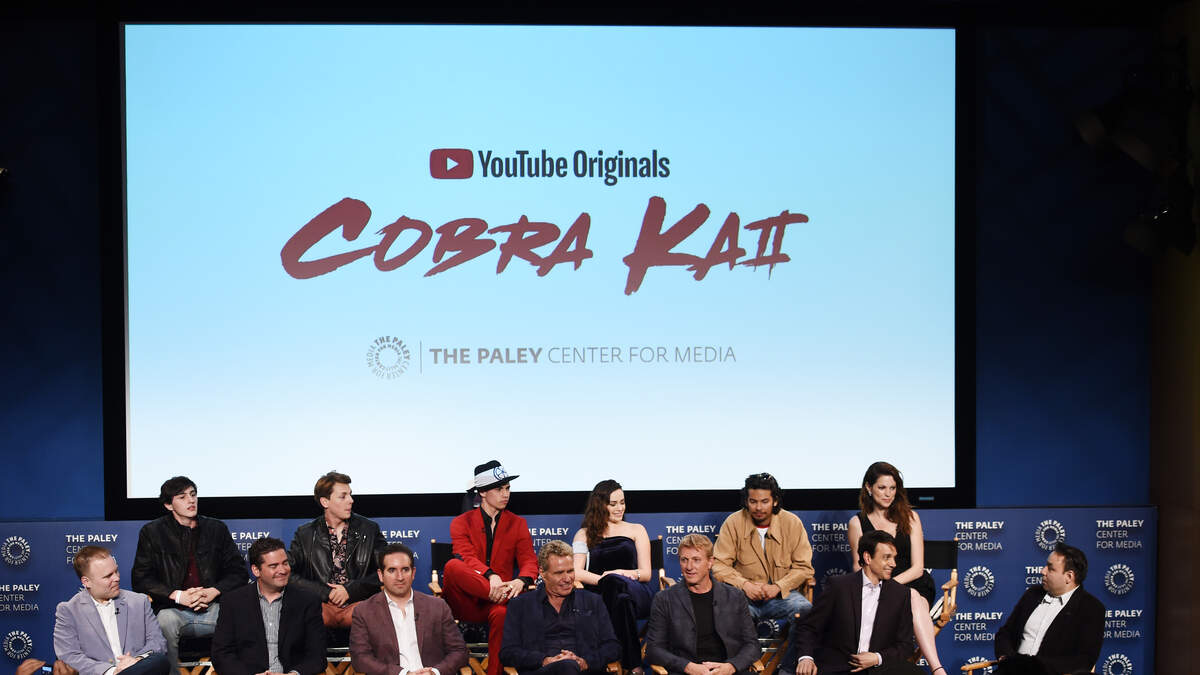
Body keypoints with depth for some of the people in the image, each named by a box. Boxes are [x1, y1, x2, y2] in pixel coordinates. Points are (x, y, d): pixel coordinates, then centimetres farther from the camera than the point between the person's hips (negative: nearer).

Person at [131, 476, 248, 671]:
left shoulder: (216, 529, 15)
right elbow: (140, 579, 2)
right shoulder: (152, 532, 8)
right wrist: (178, 596, -12)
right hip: (174, 609, -2)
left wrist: (213, 592, -7)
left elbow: (238, 572, 13)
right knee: (165, 621, -37)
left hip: (213, 608, 2)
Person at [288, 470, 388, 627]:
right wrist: (327, 593, -6)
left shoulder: (369, 529, 13)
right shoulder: (305, 534, 13)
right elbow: (289, 575, 4)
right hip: (321, 607, 0)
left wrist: (350, 590, -5)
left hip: (360, 605, 0)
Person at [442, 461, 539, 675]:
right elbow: (466, 558, -11)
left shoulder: (517, 524, 15)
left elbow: (529, 561, 3)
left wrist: (521, 581, -22)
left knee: (502, 613, -36)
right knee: (452, 566, -31)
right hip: (466, 603, -1)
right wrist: (490, 576, -31)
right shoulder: (462, 523, 7)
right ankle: (508, 599, -32)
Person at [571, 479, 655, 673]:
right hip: (598, 595, 0)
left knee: (616, 583, -39)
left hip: (637, 594, 0)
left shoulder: (636, 530, 23)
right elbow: (576, 573, 6)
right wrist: (602, 578, -14)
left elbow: (646, 573, 13)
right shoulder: (585, 534, 22)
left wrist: (617, 575, -8)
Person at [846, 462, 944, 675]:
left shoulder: (910, 518, 11)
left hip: (912, 584, 1)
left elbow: (917, 567, 5)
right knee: (913, 599, -35)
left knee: (915, 598, -36)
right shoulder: (857, 523, 9)